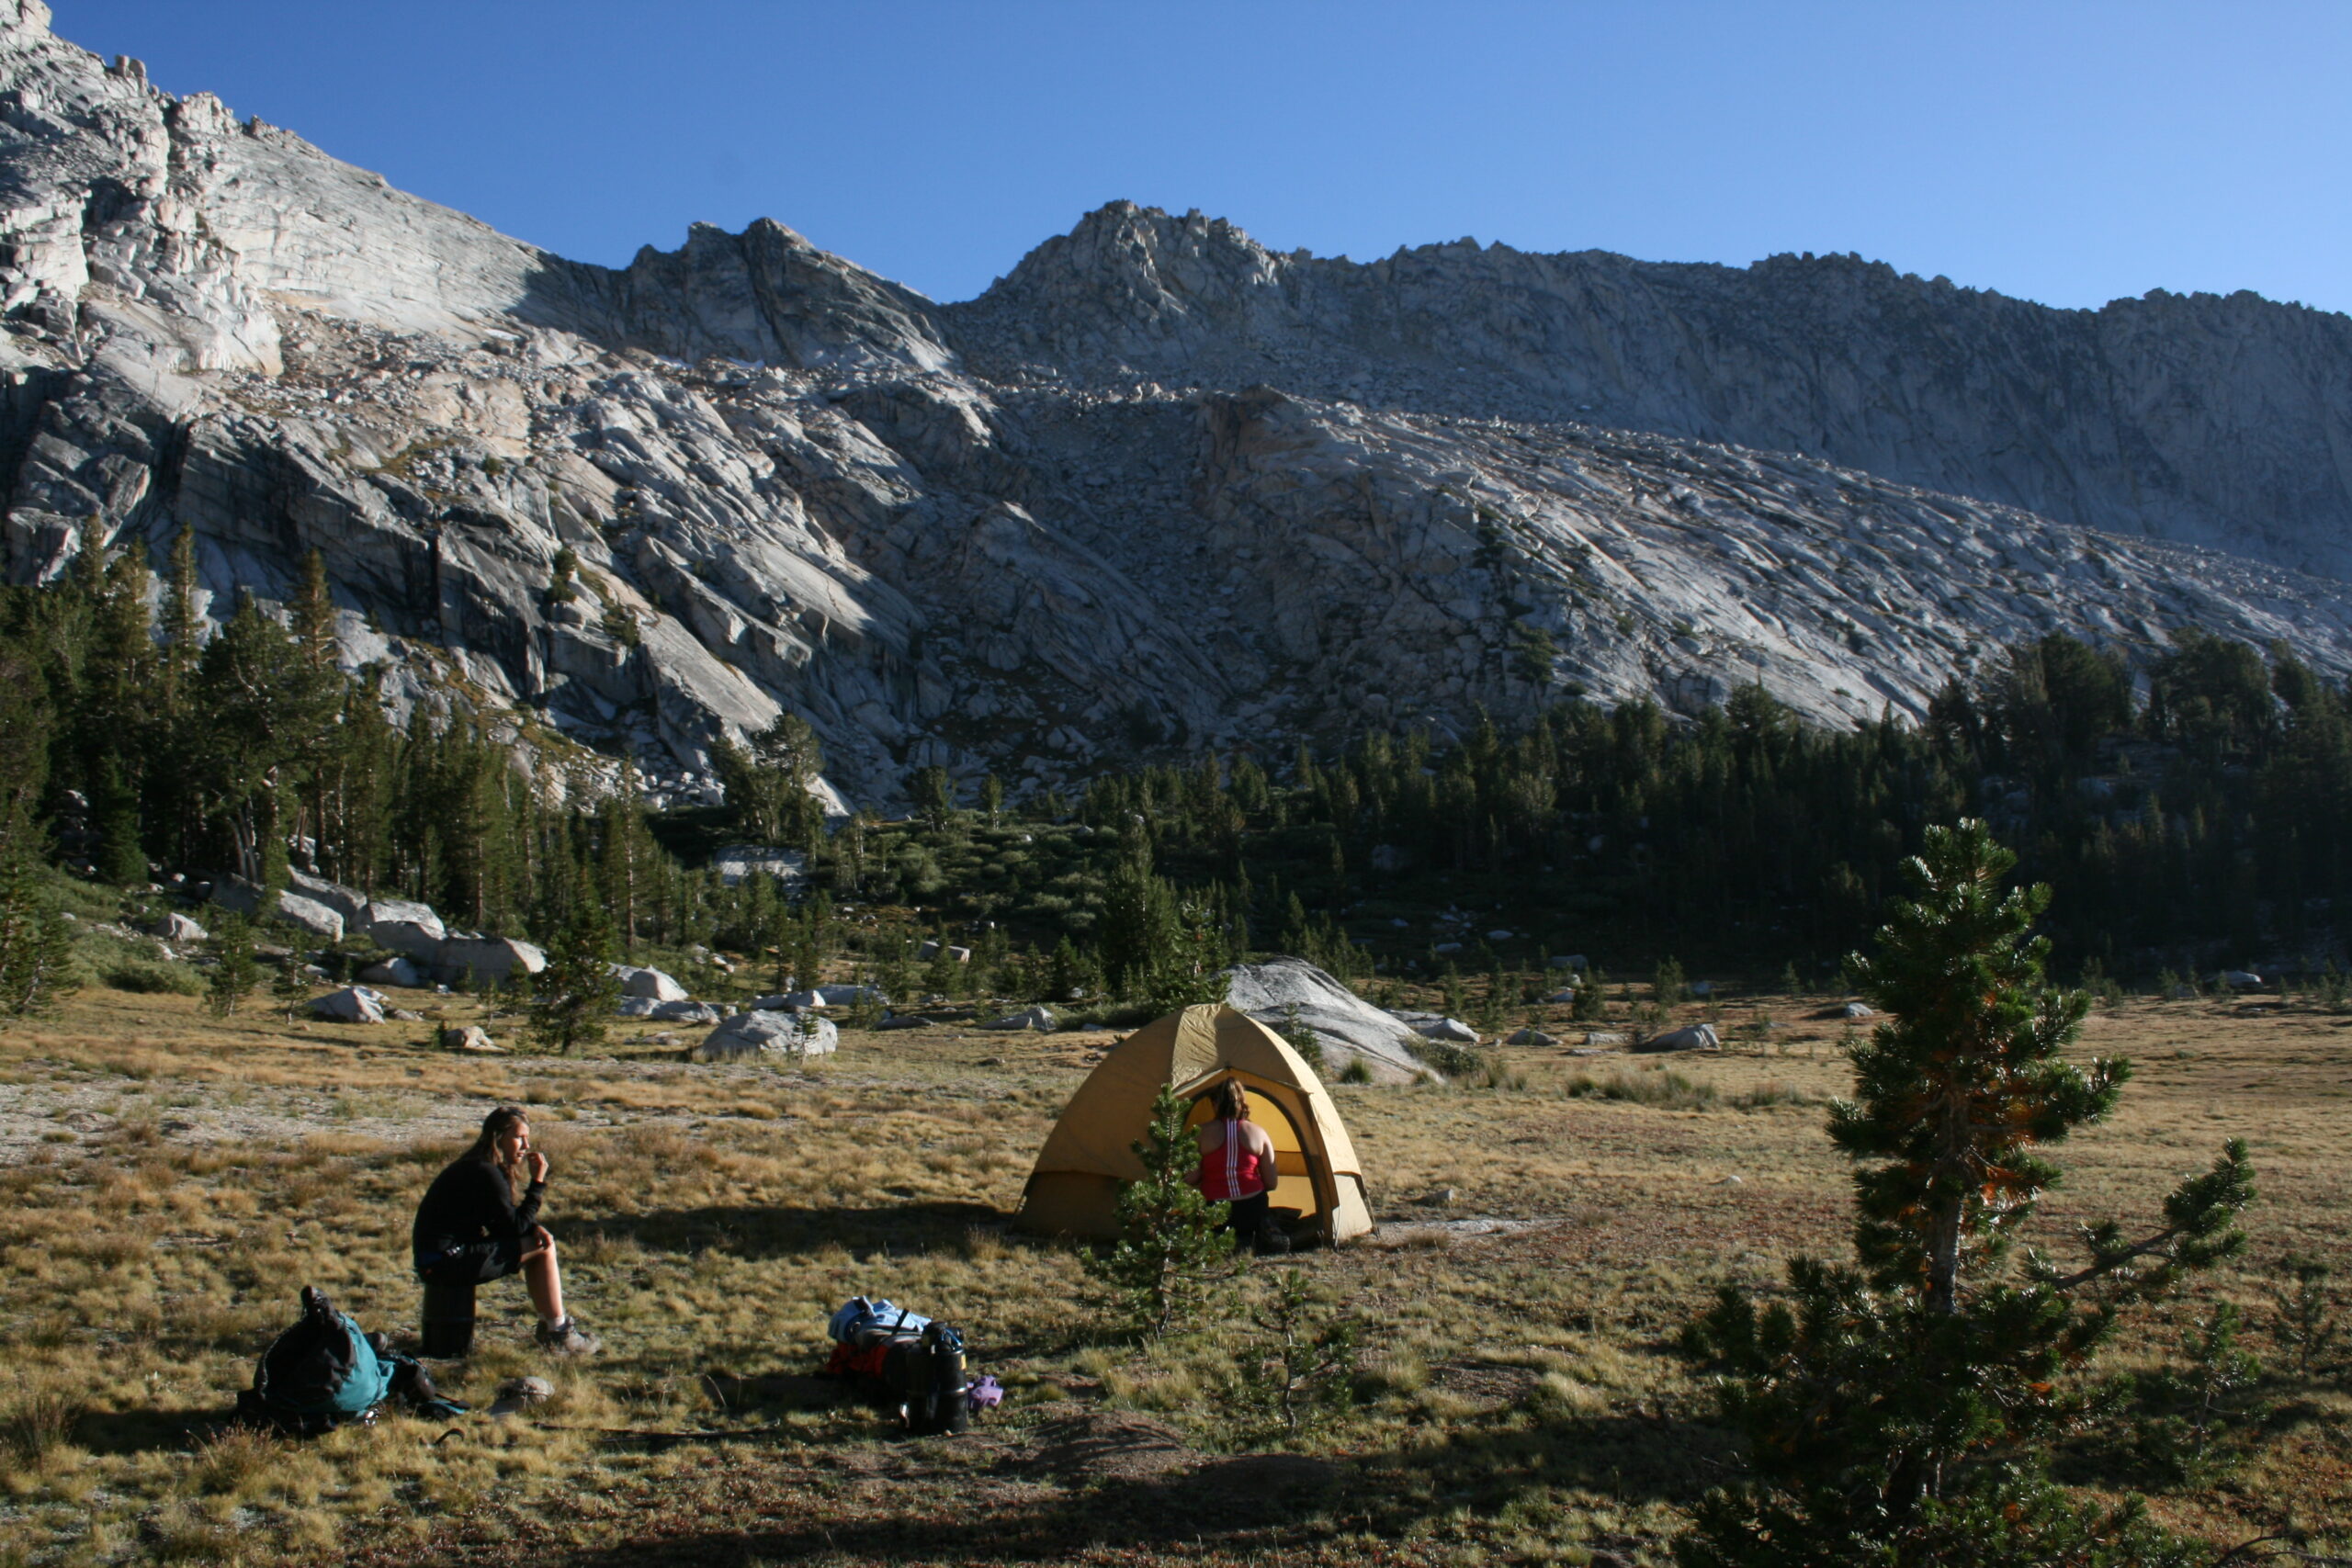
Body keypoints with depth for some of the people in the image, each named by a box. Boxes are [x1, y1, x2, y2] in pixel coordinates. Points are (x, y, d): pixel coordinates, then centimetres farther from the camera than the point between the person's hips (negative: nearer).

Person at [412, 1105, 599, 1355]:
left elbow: (507, 1220, 14)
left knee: (540, 1240, 14)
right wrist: (537, 1182, -12)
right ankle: (559, 1333, -1)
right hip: (447, 1262, -10)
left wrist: (535, 1228, -5)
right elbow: (516, 1226, -14)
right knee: (543, 1249, -9)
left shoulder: (477, 1167, 13)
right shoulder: (485, 1173, -18)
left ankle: (547, 1325, 16)